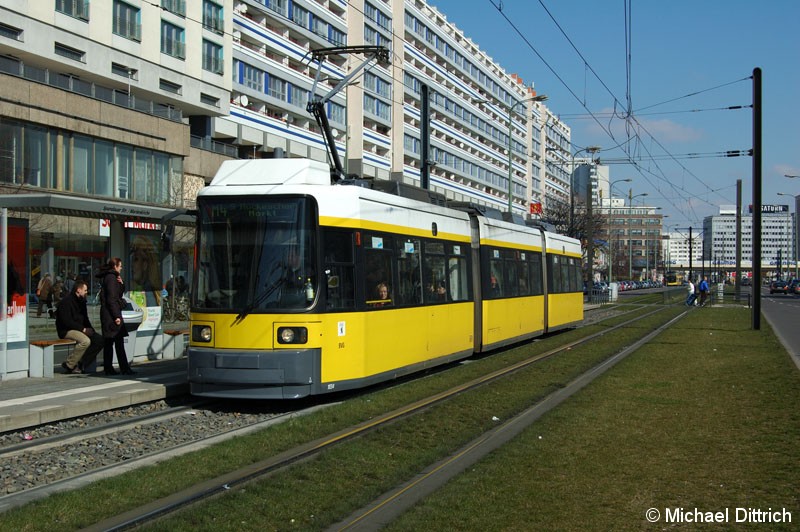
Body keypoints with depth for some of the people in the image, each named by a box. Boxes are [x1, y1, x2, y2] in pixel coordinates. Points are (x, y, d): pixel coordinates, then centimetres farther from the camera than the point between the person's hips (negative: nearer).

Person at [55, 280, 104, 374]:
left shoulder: (81, 301, 15)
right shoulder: (67, 301, -13)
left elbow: (85, 319, 22)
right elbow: (66, 321, -21)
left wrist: (90, 329, 3)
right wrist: (83, 329, -21)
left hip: (79, 329, 9)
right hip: (66, 331, -9)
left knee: (100, 340, -8)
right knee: (85, 341, -33)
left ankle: (81, 364, -10)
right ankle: (69, 365, -19)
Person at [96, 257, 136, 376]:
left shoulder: (108, 277, 18)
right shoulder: (111, 277, -12)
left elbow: (119, 294, 23)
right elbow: (111, 299, -18)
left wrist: (121, 284, 5)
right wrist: (116, 316, -20)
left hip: (106, 314, 10)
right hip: (111, 313, -10)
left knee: (109, 342, 9)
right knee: (119, 341, -8)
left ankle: (108, 368, 11)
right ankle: (124, 368, -8)